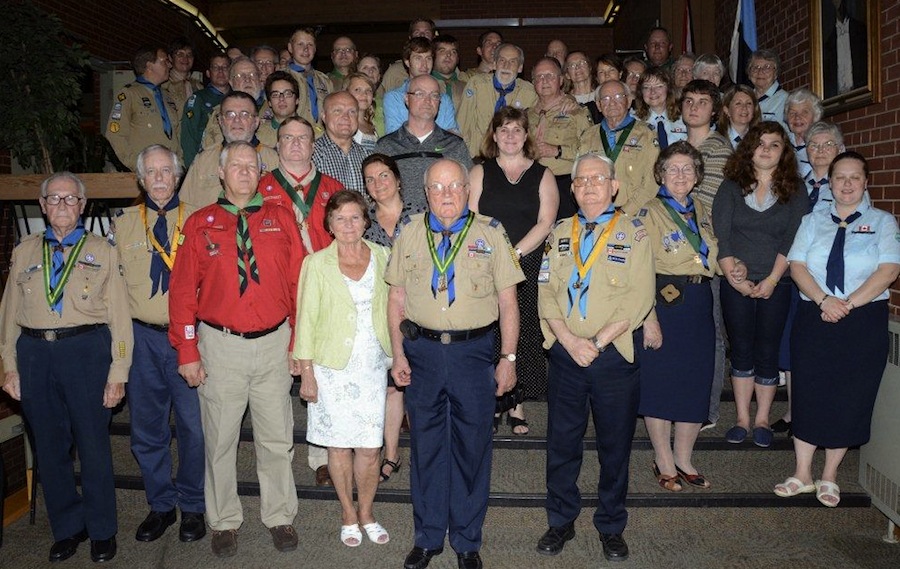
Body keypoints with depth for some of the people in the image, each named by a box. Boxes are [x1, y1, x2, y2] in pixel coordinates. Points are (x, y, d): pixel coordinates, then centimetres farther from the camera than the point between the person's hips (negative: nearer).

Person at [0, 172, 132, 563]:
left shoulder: (102, 251, 5)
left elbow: (119, 314, 0)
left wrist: (118, 372, -6)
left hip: (87, 350, -3)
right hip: (34, 353, 3)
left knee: (93, 443, 3)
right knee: (49, 445, 10)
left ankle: (102, 531, 20)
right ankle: (67, 528, 27)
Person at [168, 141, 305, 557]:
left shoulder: (281, 219, 4)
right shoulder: (200, 224, 2)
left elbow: (298, 284, 3)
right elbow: (183, 291, 1)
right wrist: (187, 352, -4)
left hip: (274, 343, 1)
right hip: (220, 344, 0)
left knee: (277, 438, 10)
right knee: (220, 438, 10)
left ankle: (280, 517, 27)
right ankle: (224, 522, 28)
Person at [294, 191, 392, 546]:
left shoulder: (381, 256, 4)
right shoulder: (316, 264, -4)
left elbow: (388, 307, 10)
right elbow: (306, 319, -2)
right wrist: (306, 372, -5)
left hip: (373, 366, 2)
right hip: (333, 367, -2)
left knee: (370, 447, 3)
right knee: (340, 444, 8)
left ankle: (366, 513, 25)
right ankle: (348, 515, 28)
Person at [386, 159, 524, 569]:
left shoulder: (490, 233, 1)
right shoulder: (409, 233, 6)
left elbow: (508, 301, 0)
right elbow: (396, 297, 7)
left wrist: (508, 358, -4)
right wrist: (398, 354, 2)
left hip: (474, 351, -1)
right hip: (422, 350, 2)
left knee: (472, 447, 8)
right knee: (425, 446, 11)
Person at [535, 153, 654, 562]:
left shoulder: (633, 233, 0)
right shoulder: (559, 234, 10)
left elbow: (639, 298, -9)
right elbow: (546, 293, 3)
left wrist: (597, 342, -15)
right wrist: (569, 341, -11)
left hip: (616, 354, -2)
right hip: (566, 353, 3)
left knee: (615, 444, 9)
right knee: (562, 441, 9)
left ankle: (611, 527, 27)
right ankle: (561, 521, 27)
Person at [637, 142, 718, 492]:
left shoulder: (701, 211, 14)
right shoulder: (649, 213, -7)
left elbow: (712, 257, 23)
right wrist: (648, 317, -21)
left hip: (699, 303, 6)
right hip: (664, 301, -6)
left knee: (696, 381, 9)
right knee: (660, 380, 1)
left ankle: (684, 459, 24)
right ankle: (664, 462, 17)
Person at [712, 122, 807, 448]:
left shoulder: (795, 189, 5)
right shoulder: (732, 186, 5)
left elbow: (792, 240, -4)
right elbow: (720, 234, -4)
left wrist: (772, 280, -12)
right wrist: (733, 275, -12)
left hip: (776, 284, 0)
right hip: (736, 283, 1)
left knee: (767, 351, 5)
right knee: (741, 350, 6)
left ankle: (762, 419, 18)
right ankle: (742, 418, 17)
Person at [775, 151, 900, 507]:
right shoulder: (813, 221, 11)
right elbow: (797, 265, 0)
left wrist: (848, 303, -18)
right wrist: (824, 300, -16)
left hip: (863, 321, -1)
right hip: (813, 318, 2)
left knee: (849, 399, 3)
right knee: (808, 395, 3)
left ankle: (829, 477, 18)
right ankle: (802, 474, 15)